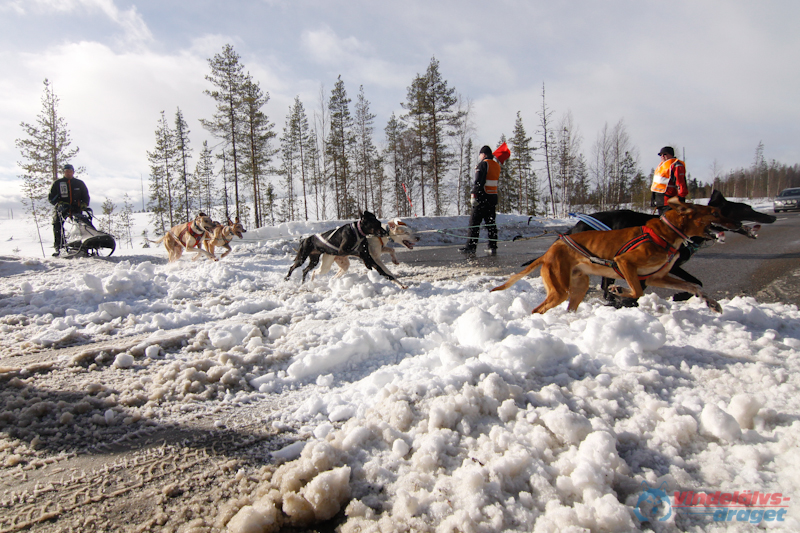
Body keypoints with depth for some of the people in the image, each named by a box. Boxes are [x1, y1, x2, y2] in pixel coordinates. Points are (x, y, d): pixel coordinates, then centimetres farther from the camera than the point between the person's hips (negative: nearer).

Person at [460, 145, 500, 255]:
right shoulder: (496, 165, 15)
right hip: (493, 197, 7)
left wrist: (474, 195, -17)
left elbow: (478, 181, -16)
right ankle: (493, 247, 10)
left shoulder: (483, 164, -8)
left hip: (483, 197, -7)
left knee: (474, 222, -5)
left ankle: (471, 247, -7)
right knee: (491, 223, 10)